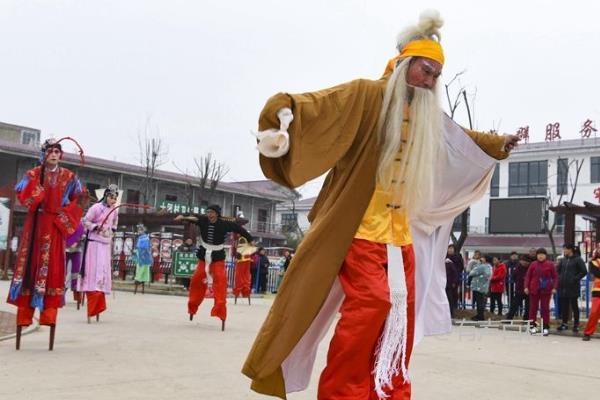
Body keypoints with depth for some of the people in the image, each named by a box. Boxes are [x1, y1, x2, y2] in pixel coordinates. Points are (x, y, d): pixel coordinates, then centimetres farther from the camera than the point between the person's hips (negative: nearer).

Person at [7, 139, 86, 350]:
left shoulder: (68, 177, 8)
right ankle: (23, 314, 1)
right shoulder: (33, 173, 7)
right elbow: (21, 194, -8)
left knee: (53, 268, -5)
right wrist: (39, 177, -17)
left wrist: (64, 214, -5)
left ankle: (49, 313, -5)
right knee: (29, 265, -2)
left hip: (55, 226, 0)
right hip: (35, 225, 0)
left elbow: (79, 199, 7)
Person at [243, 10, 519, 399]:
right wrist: (284, 110, -42)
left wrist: (499, 145, 42)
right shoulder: (368, 95, -7)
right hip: (360, 227, -8)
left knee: (401, 310, 8)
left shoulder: (427, 116, 15)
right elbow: (317, 106, -22)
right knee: (370, 302, -17)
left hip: (401, 230, 8)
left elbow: (462, 139, 36)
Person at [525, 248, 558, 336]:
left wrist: (554, 287, -7)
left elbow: (555, 277, 1)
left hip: (546, 290, -2)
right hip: (534, 290, 2)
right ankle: (533, 326, 15)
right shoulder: (533, 264, 3)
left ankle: (546, 327, 7)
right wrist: (526, 287, -2)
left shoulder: (550, 265, -1)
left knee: (545, 308, 2)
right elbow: (528, 276, 5)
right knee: (533, 308, 5)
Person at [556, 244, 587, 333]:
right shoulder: (563, 260, 12)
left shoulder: (578, 259, -5)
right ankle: (564, 323, 19)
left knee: (574, 306, 2)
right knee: (564, 306, 9)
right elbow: (558, 270, 21)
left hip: (573, 288, -5)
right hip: (563, 287, 6)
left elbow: (584, 272, -10)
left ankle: (576, 325, 8)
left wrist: (575, 279, -15)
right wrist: (559, 279, 6)